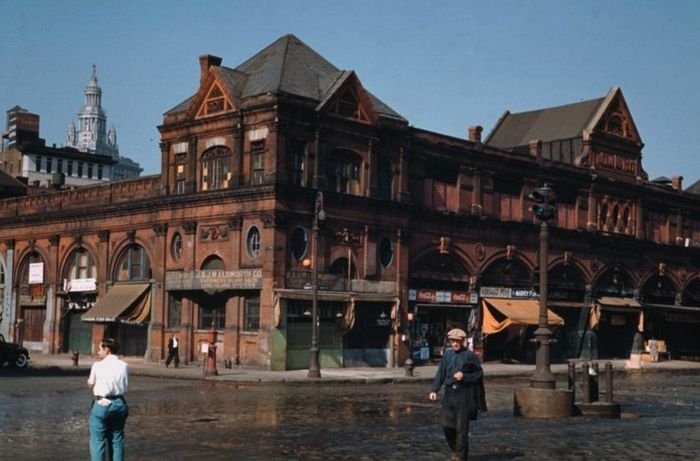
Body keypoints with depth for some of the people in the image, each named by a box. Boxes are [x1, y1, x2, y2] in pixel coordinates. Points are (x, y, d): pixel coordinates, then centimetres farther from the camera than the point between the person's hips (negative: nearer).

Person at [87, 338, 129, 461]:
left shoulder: (98, 365, -8)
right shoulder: (123, 366, 1)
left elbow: (90, 384, 2)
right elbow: (125, 386, 6)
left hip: (102, 404, -4)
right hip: (119, 403, 4)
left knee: (98, 440, 3)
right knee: (117, 439, 15)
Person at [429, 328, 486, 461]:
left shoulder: (470, 356, -7)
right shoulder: (447, 354, 6)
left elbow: (479, 374, -1)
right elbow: (441, 373, 8)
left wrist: (464, 376, -16)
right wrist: (434, 390, -1)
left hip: (464, 395, -4)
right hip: (449, 393, 4)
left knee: (461, 426, 0)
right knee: (445, 423, 2)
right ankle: (455, 448, 26)